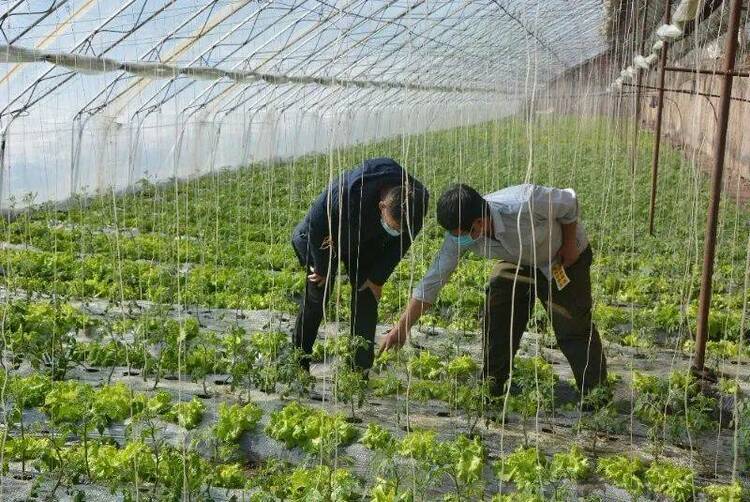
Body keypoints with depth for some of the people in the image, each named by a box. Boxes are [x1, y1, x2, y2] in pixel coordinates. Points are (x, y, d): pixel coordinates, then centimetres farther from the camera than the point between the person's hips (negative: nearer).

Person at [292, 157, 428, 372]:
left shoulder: (418, 201, -31)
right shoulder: (348, 193, -44)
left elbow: (400, 243, -10)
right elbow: (316, 224, -24)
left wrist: (377, 278, -8)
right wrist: (322, 269, -12)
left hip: (367, 243, 3)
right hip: (324, 237, -3)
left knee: (366, 298, -5)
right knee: (316, 297, -1)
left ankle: (361, 371, 2)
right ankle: (298, 363, 15)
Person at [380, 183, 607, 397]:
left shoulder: (524, 204, -42)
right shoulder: (458, 235, -25)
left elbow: (569, 201, -22)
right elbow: (433, 280, -20)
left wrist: (570, 245, -16)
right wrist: (402, 328, -21)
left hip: (564, 258, -4)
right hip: (518, 261, 5)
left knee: (573, 328, -6)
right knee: (496, 317, -8)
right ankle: (490, 387, 8)